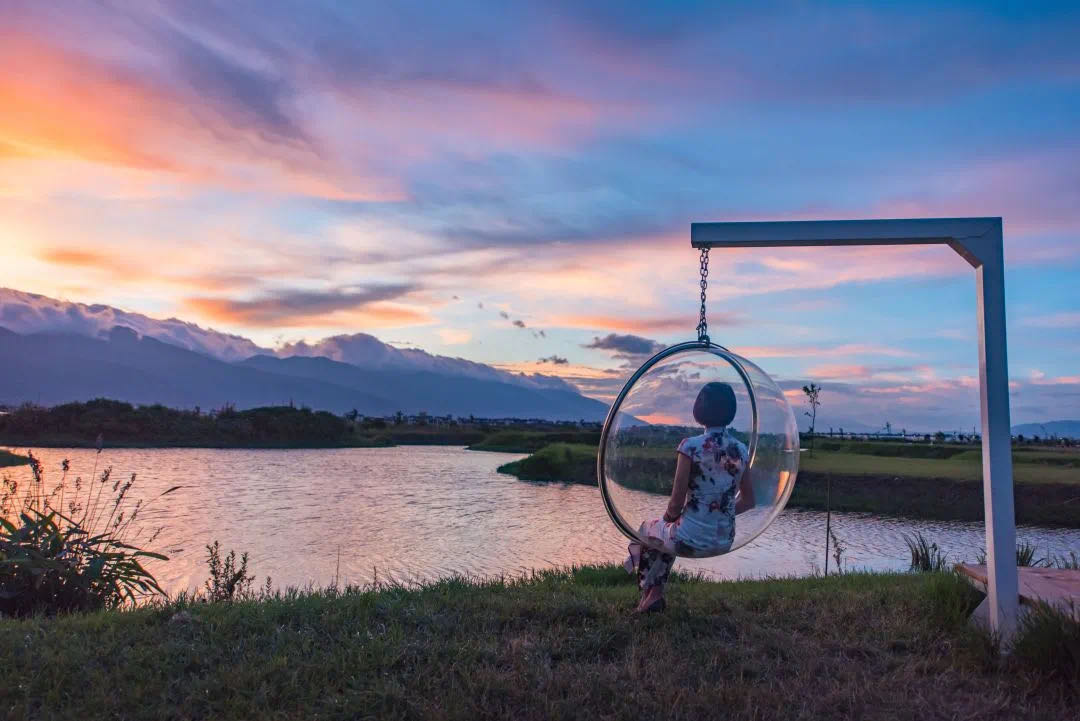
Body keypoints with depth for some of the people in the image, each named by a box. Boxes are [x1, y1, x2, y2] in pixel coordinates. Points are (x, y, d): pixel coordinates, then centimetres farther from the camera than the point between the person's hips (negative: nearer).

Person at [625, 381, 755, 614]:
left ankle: (649, 595, 34)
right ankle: (656, 594, 35)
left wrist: (668, 517, 6)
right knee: (667, 533, 35)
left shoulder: (691, 446, -17)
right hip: (725, 542, 5)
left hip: (691, 540, -5)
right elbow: (748, 501, 9)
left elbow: (676, 503, -14)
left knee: (646, 532, 29)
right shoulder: (740, 450, 0)